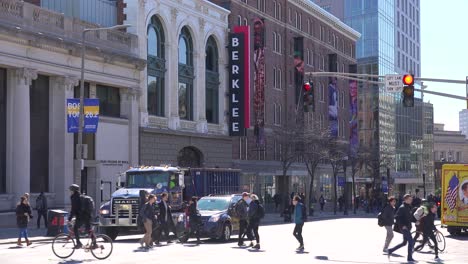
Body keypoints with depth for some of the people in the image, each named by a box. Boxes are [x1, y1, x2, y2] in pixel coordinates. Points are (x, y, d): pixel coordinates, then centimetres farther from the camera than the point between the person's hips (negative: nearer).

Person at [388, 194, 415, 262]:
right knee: (411, 242, -9)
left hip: (407, 228, 10)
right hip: (404, 228, -10)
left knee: (404, 243, 15)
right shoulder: (402, 207, -13)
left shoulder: (408, 207, 15)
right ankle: (409, 257, -1)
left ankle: (391, 250, 23)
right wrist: (402, 225, -22)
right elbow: (397, 217, -19)